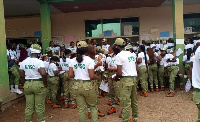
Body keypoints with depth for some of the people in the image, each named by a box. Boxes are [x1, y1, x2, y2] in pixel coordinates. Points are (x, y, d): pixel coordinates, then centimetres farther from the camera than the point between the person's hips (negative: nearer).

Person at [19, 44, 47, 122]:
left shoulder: (24, 62, 5)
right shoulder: (39, 62, -14)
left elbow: (22, 75, 8)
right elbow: (43, 74, -24)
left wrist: (25, 84, 18)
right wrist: (45, 83, -10)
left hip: (27, 84, 5)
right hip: (38, 84, -5)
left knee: (29, 106, 13)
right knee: (40, 106, 7)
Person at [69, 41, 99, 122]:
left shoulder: (73, 60, 2)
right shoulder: (89, 60, -11)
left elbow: (70, 75, 1)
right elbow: (92, 76, -15)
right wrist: (96, 77, 5)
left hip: (77, 86, 4)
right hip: (87, 85, -4)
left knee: (81, 108, 13)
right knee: (93, 106, 15)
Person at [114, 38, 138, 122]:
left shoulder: (119, 56, -11)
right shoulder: (132, 54, 11)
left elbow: (119, 73, -15)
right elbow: (136, 68, 15)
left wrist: (116, 78, 4)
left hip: (126, 79, -8)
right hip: (134, 78, 8)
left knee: (125, 102, -3)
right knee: (134, 100, 19)